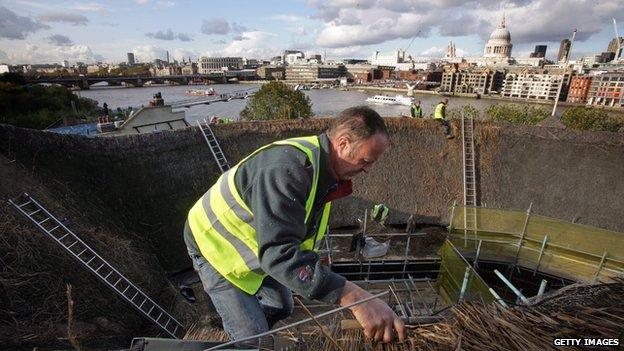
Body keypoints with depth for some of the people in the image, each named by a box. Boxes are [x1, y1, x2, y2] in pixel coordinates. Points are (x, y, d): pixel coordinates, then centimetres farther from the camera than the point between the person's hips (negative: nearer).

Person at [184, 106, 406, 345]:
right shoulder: (288, 167, -39)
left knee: (281, 308, 20)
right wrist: (354, 297, -51)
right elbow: (279, 252, -47)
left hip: (260, 248, 8)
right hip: (216, 246, -8)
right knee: (252, 336, -6)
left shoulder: (322, 162, -7)